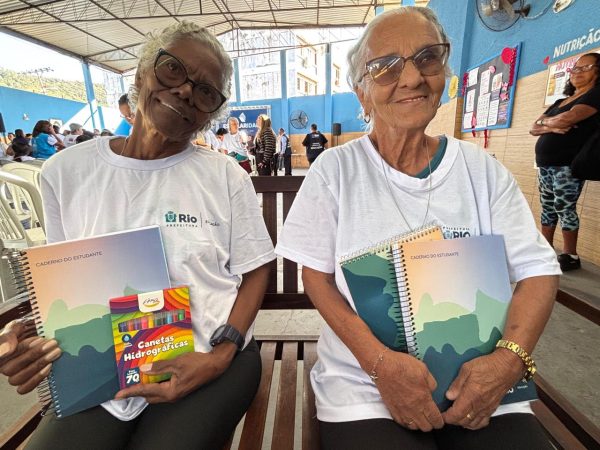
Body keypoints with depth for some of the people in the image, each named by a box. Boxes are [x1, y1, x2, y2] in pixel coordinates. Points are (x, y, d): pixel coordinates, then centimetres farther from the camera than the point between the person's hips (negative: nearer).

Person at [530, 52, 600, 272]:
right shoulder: (560, 101, 23)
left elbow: (568, 118, -17)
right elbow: (534, 128, 11)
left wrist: (545, 121, 2)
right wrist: (551, 127, -9)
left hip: (567, 164, -7)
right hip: (545, 164, 7)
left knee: (564, 208, -6)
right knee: (547, 208, 9)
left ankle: (570, 256, 3)